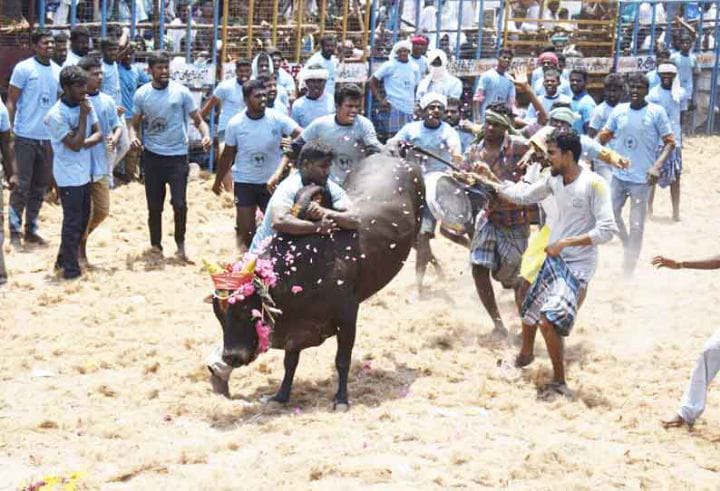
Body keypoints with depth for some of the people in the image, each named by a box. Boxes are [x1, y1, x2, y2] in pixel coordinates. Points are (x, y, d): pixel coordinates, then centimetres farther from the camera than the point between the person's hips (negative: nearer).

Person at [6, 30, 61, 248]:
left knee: (41, 186, 10)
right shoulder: (23, 68, -8)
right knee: (22, 185, -3)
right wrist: (10, 130, -13)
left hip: (49, 137, 5)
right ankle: (15, 231, 4)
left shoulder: (58, 71, 7)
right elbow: (11, 102, -6)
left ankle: (31, 229, 20)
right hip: (26, 136, -5)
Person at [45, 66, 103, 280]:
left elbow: (98, 134, 3)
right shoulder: (57, 114, -20)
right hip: (69, 176, -8)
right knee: (73, 222, -3)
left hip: (84, 172, 8)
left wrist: (85, 142, -17)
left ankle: (64, 259, 29)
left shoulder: (86, 104, 3)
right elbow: (75, 144, -21)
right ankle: (70, 268, 7)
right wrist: (83, 115, -20)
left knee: (83, 219, 16)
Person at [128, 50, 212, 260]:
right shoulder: (142, 94, 0)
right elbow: (135, 123, 9)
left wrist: (206, 135, -21)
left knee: (179, 203, -6)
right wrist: (133, 136, -13)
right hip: (152, 156, 2)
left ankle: (180, 243, 14)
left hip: (177, 156, -2)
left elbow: (198, 120, 0)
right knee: (154, 205, 8)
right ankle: (155, 244, 24)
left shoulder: (181, 92, -4)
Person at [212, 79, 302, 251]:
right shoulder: (235, 124, -11)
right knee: (245, 228, 1)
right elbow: (227, 155, 2)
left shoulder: (277, 119, -13)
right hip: (244, 182, -1)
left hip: (271, 181, 1)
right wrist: (218, 181, 9)